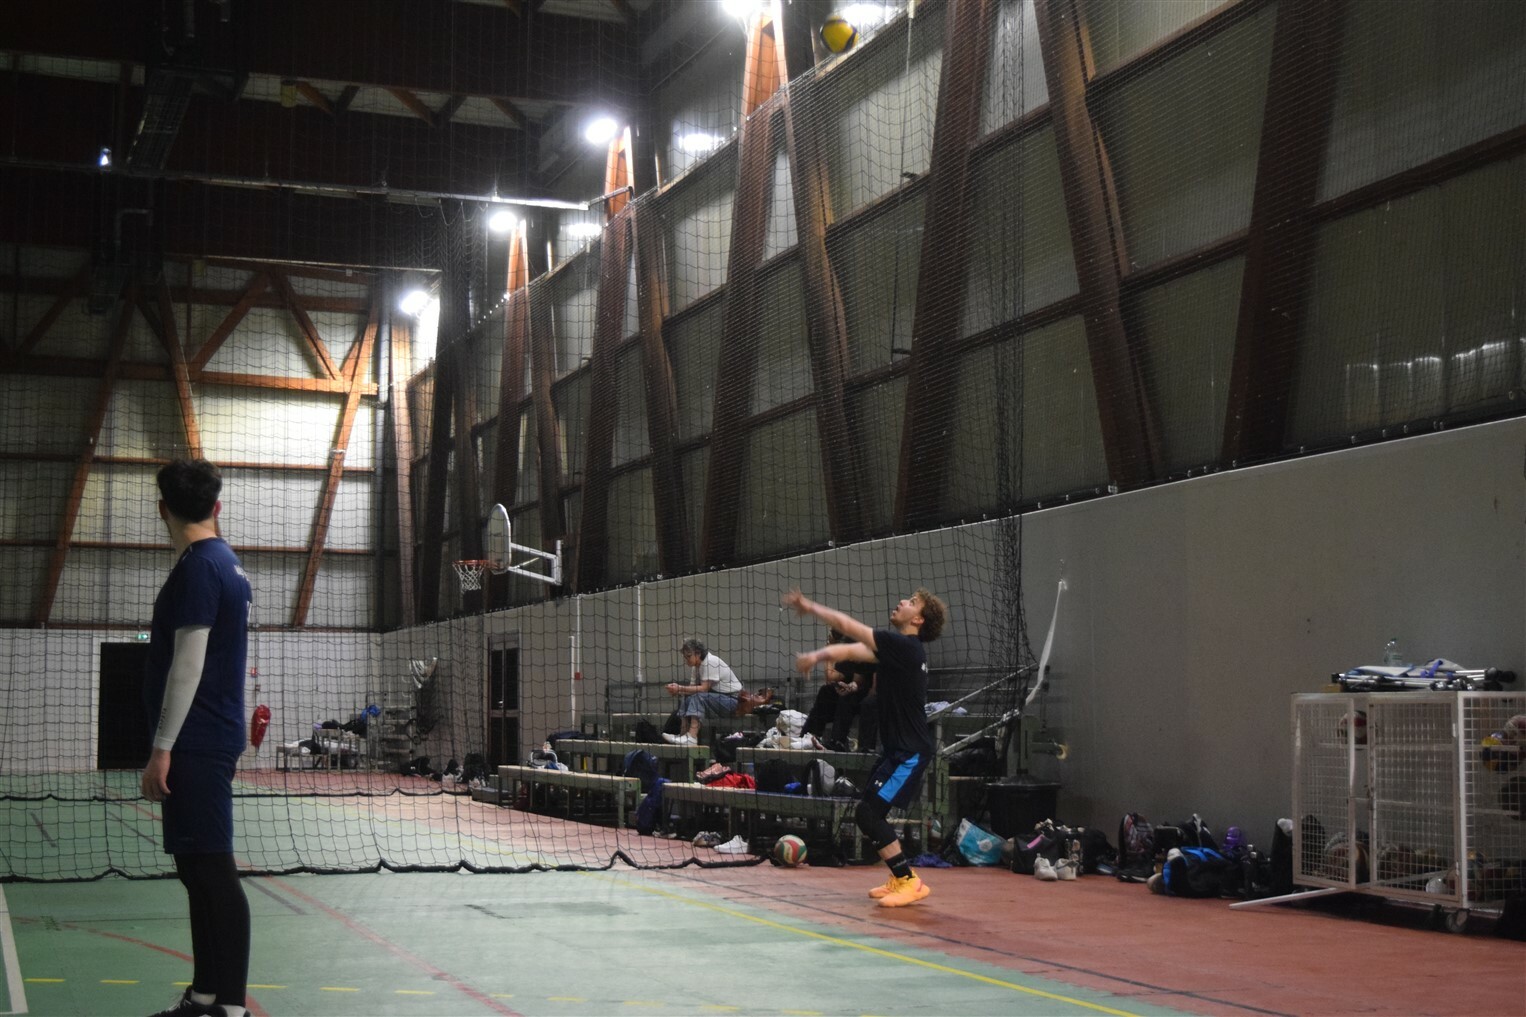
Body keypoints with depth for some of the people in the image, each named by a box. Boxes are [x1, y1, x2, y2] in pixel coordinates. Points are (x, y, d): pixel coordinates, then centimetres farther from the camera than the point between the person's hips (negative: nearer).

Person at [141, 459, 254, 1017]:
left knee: (212, 870, -8)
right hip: (210, 741, 10)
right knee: (199, 869, 13)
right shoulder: (225, 563, 15)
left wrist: (162, 748, -17)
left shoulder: (198, 567, -13)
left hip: (197, 744, -10)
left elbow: (187, 665, -18)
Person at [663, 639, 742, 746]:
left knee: (698, 697, -29)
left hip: (733, 700, -9)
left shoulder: (711, 662, -18)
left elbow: (703, 689, -23)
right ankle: (683, 735, -11)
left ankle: (692, 736, -38)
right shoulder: (698, 666, 9)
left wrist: (680, 688, -24)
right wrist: (676, 690, -18)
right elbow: (693, 688, 0)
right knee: (686, 699, -5)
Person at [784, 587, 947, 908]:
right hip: (895, 748, 10)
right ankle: (900, 879, 23)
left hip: (910, 752, -10)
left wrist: (810, 606, -8)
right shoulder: (897, 646, 10)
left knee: (868, 813, -11)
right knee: (871, 813, 14)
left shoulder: (905, 646, -19)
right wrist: (818, 655, -11)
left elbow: (847, 626, -18)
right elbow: (850, 650, 7)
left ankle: (909, 882, -5)